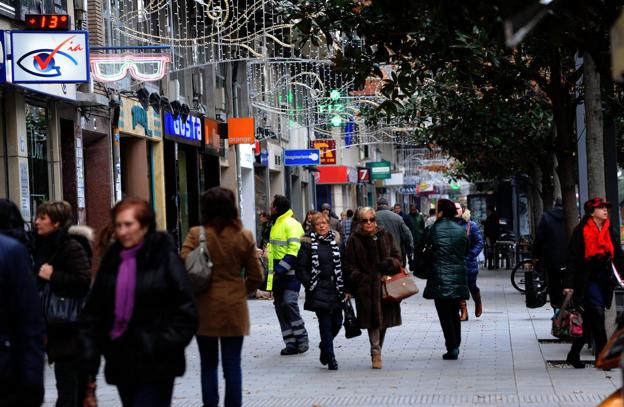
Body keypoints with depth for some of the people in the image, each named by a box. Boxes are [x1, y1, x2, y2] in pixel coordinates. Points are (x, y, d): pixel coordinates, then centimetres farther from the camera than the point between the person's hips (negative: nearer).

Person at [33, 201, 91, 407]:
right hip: (55, 325, 9)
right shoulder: (44, 246, 14)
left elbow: (84, 280, -22)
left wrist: (53, 276, -19)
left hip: (69, 326, -9)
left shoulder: (72, 247, -14)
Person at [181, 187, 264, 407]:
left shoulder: (197, 235, -8)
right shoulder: (244, 236, 0)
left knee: (209, 364, 12)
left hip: (206, 308, -1)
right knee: (232, 366, 5)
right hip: (235, 309, 1)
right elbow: (256, 276, 4)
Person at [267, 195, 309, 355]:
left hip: (290, 274, -10)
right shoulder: (276, 225, 19)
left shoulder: (291, 224, -11)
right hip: (279, 274, 10)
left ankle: (302, 339, -6)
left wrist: (281, 268, -24)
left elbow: (294, 251, -20)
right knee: (280, 306, 6)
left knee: (289, 303, -18)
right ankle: (291, 342, 10)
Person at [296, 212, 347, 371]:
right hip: (319, 290, -4)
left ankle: (324, 346, 33)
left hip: (336, 288, 4)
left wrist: (344, 286, 4)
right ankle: (330, 358, -1)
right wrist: (309, 284, -10)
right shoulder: (308, 243, -2)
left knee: (337, 322, 6)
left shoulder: (336, 240, 9)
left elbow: (344, 264, 12)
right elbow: (301, 268, -2)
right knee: (325, 323, -7)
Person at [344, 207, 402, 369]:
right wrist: (359, 277, -11)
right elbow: (349, 264, 2)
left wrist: (390, 264, -7)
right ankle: (376, 353, -9)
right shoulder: (354, 240, 3)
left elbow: (397, 256, 15)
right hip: (365, 286, -3)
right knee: (373, 319, -10)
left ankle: (377, 351, 20)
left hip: (385, 283, 3)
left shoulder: (385, 236, 11)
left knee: (384, 319, 6)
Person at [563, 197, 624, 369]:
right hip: (587, 281, -6)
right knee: (597, 316, -13)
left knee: (590, 321, 9)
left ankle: (573, 355, 20)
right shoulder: (581, 232, -6)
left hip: (604, 282, 6)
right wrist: (568, 284, -14)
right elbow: (572, 259, -8)